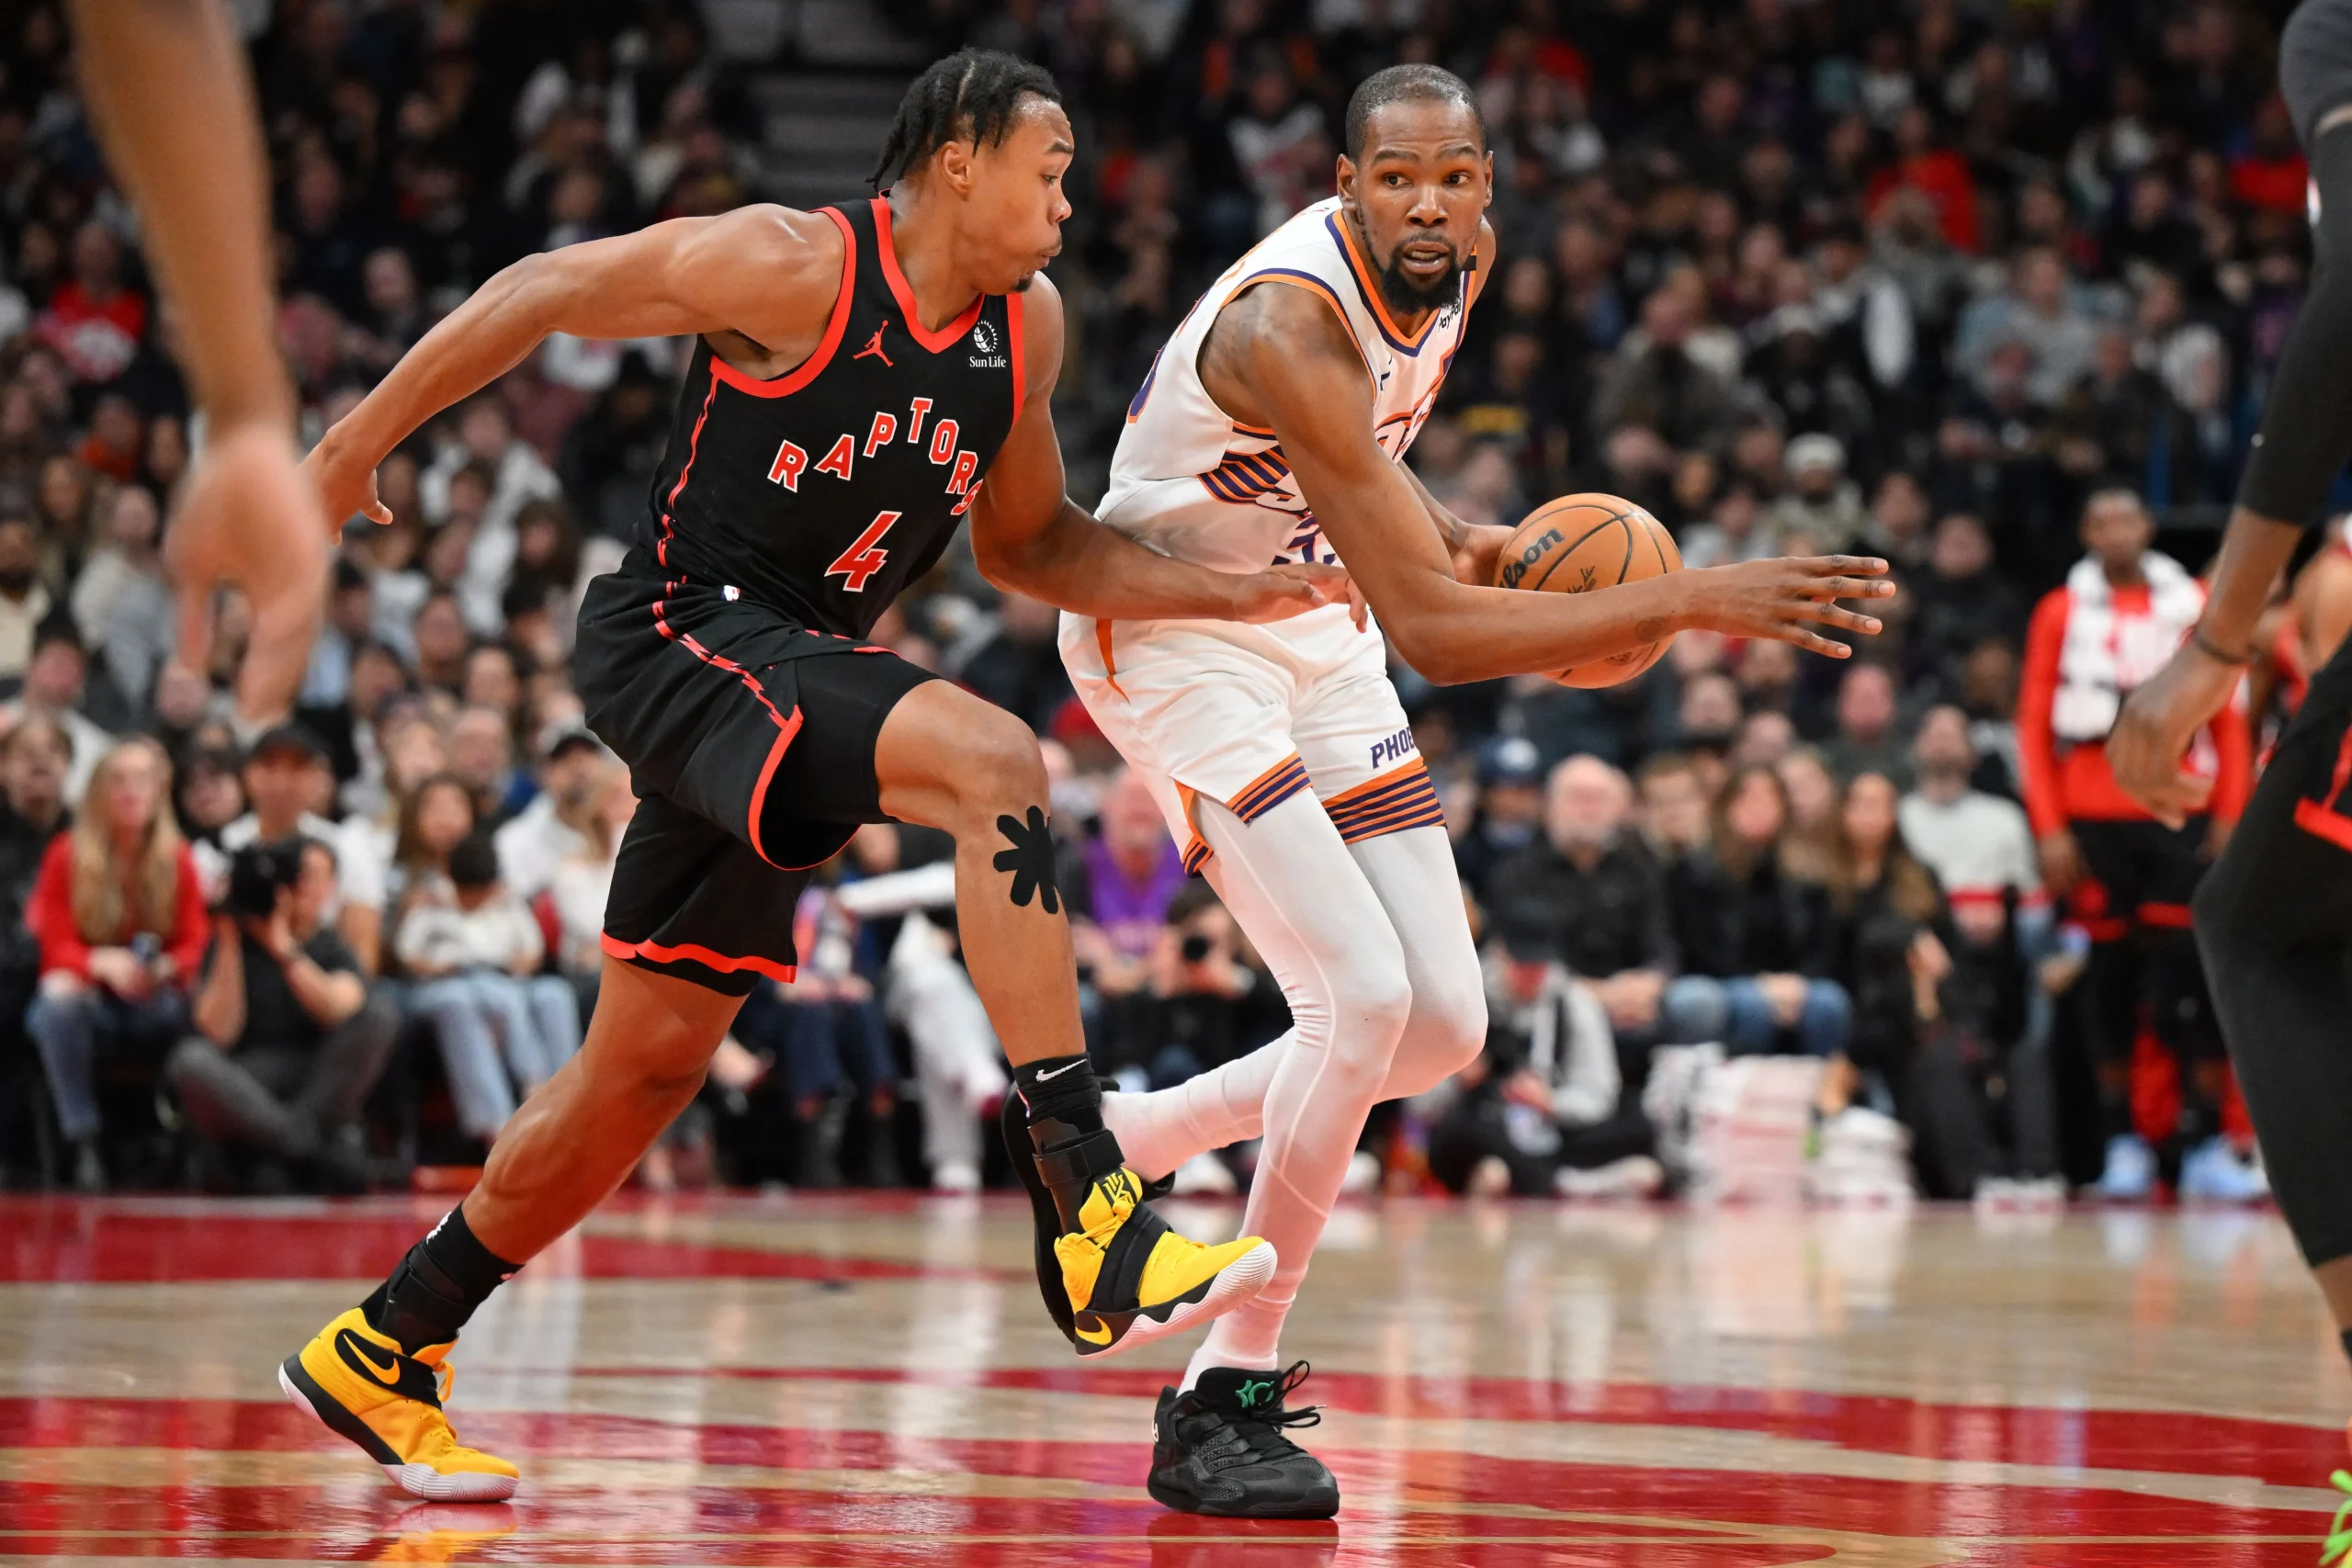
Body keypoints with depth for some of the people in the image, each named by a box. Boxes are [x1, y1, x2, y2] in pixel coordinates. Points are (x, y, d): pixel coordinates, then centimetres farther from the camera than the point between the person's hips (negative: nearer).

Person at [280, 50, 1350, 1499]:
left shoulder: (1028, 325, 7)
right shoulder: (795, 265, -15)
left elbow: (1026, 541, 18)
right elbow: (544, 293, -7)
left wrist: (1233, 594, 5)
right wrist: (361, 440, -2)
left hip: (798, 671, 9)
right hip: (684, 637, -9)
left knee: (650, 1064, 11)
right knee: (992, 757, -29)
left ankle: (381, 1355, 26)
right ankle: (1091, 1227, -35)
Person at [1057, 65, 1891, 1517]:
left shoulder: (1465, 261, -6)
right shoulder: (1287, 324, -32)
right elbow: (1431, 631, -36)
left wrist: (1458, 535, -1)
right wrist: (1688, 601, -40)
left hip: (1316, 624, 8)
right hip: (1176, 632, -8)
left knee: (1444, 1025, 2)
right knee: (1362, 993, -21)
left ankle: (1120, 1144, 21)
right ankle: (1226, 1406, -10)